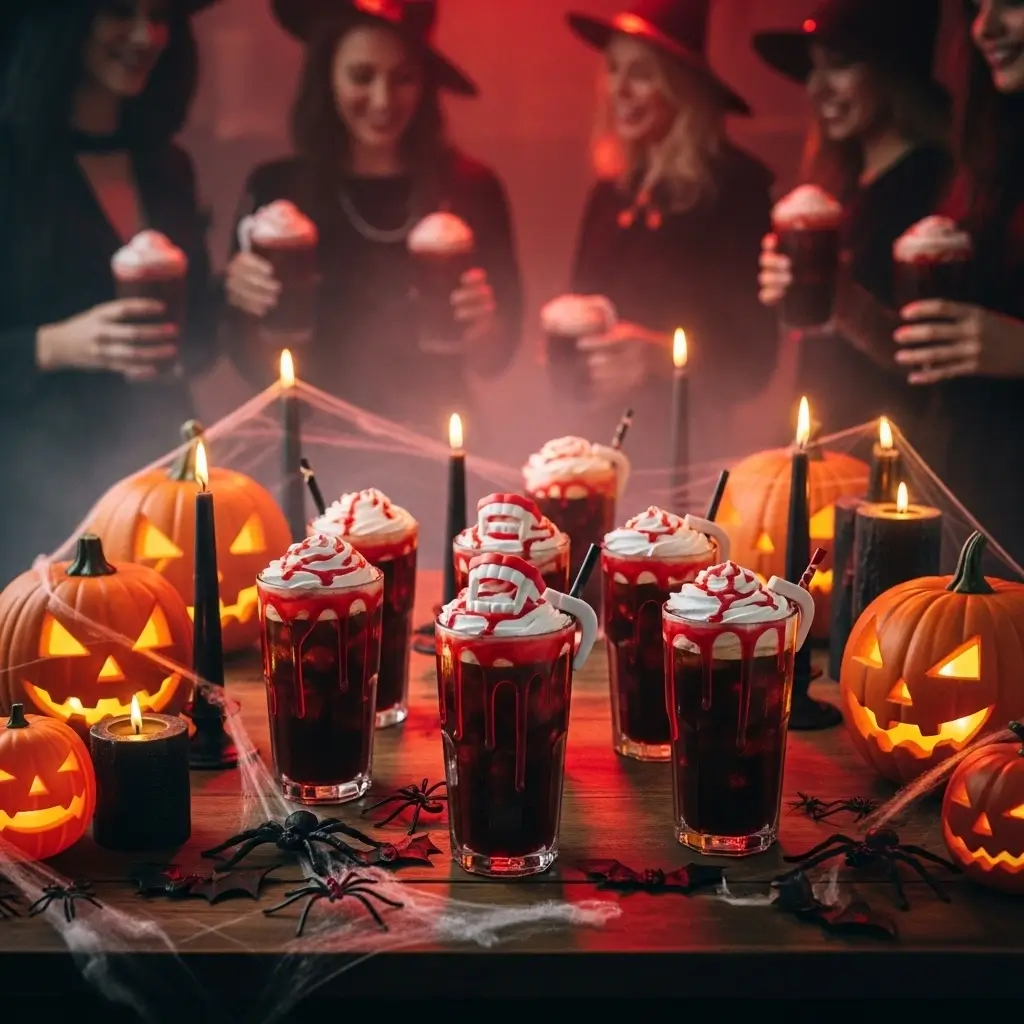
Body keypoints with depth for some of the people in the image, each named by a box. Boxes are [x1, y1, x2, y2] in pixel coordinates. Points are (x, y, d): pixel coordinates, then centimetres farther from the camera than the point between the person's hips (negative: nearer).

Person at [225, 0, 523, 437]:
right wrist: (250, 305, -15)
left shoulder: (471, 188, -3)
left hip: (429, 439, 0)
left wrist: (481, 330, -14)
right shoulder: (275, 187, -2)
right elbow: (255, 366, 2)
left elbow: (495, 360, 4)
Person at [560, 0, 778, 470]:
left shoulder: (735, 189, -10)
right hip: (599, 435, 5)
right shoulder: (611, 191, 7)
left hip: (682, 445, -5)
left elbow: (754, 355, -11)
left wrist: (661, 358, -24)